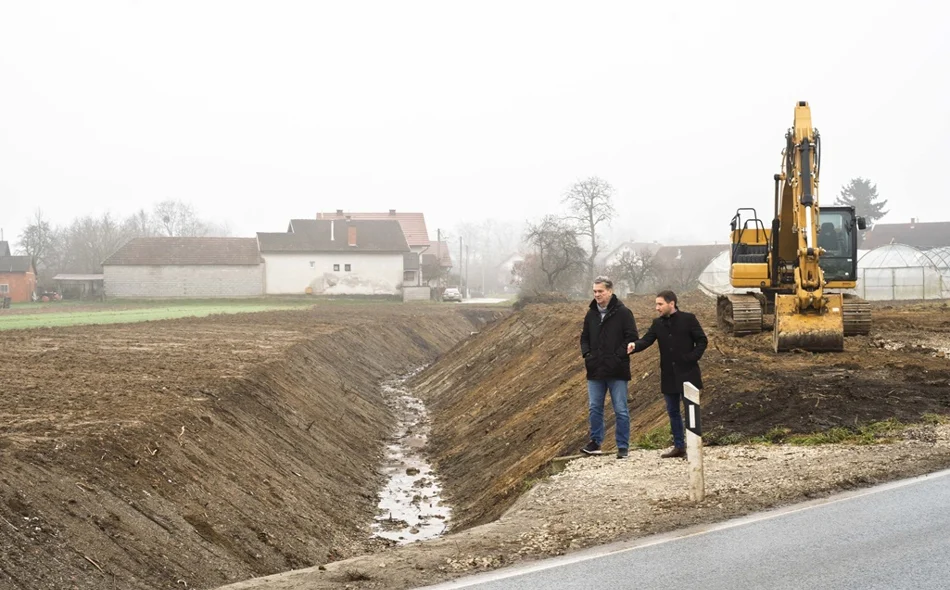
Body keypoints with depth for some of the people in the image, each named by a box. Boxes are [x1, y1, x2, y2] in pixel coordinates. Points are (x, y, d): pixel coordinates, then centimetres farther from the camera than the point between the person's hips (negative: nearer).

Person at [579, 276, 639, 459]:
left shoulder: (623, 313, -6)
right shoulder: (591, 314, 10)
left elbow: (632, 337, -9)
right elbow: (584, 337, 19)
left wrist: (618, 356, -16)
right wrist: (586, 354, 2)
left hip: (617, 371, -5)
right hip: (595, 370, 5)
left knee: (621, 410, 1)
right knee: (594, 408, 9)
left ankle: (623, 447, 7)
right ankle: (595, 442, 20)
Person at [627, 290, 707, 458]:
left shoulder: (688, 319, -6)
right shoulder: (658, 324, 7)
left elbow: (702, 340, -2)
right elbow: (646, 340, -5)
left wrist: (692, 358, -14)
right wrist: (634, 346, -26)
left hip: (687, 373, -5)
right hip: (669, 375, 6)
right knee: (673, 411, 11)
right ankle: (679, 446, 20)